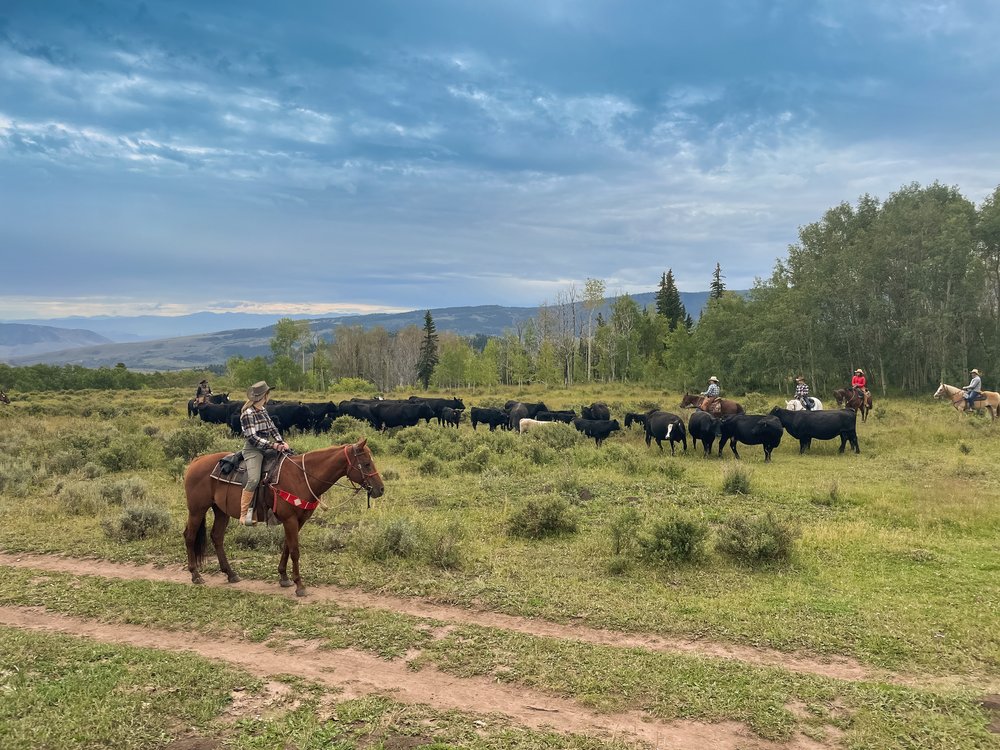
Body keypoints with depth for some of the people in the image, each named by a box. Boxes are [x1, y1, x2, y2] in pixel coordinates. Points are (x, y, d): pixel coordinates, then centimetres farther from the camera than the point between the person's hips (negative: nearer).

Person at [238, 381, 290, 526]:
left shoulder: (263, 410, 14)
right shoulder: (248, 414, -12)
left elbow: (273, 429, 16)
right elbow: (252, 437, -17)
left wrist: (282, 442, -1)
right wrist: (273, 445, -22)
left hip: (267, 448, 9)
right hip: (253, 450, -9)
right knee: (254, 479, -27)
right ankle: (244, 515, -20)